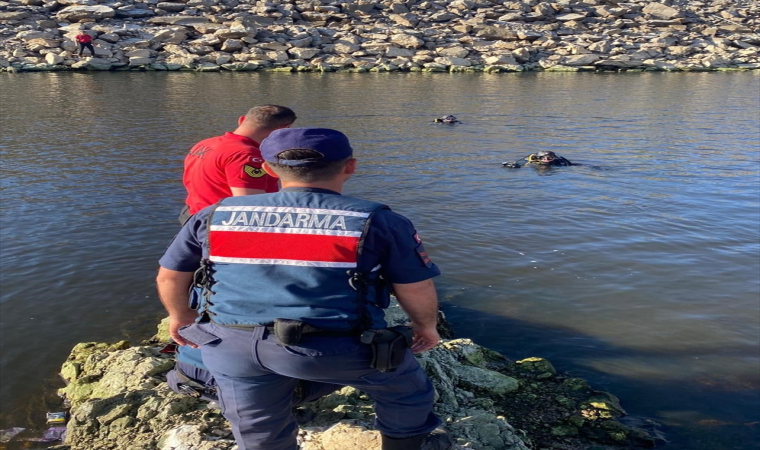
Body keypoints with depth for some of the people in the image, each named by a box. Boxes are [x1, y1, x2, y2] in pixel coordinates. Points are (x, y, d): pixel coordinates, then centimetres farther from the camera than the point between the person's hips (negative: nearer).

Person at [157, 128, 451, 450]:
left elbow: (169, 277, 15)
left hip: (230, 346, 3)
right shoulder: (377, 222, -4)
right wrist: (426, 327, 22)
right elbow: (417, 290, 2)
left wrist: (179, 315, 35)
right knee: (405, 388, 25)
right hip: (332, 347, -2)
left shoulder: (214, 216, 5)